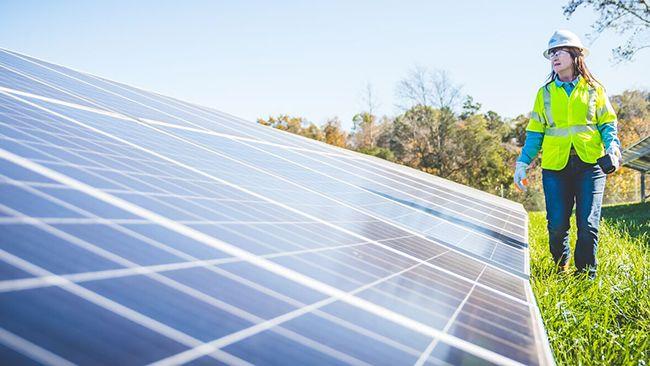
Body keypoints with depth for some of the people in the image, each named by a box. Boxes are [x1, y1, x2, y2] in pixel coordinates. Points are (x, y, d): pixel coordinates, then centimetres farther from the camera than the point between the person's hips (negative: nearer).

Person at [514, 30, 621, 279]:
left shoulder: (593, 89, 10)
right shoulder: (545, 93, 13)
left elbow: (607, 123, 9)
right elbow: (535, 132, 11)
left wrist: (612, 145, -11)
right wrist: (522, 162, 2)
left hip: (590, 164, -1)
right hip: (555, 166, 1)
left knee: (588, 224, -6)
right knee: (557, 225, -3)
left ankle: (586, 275, 9)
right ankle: (560, 267, 21)